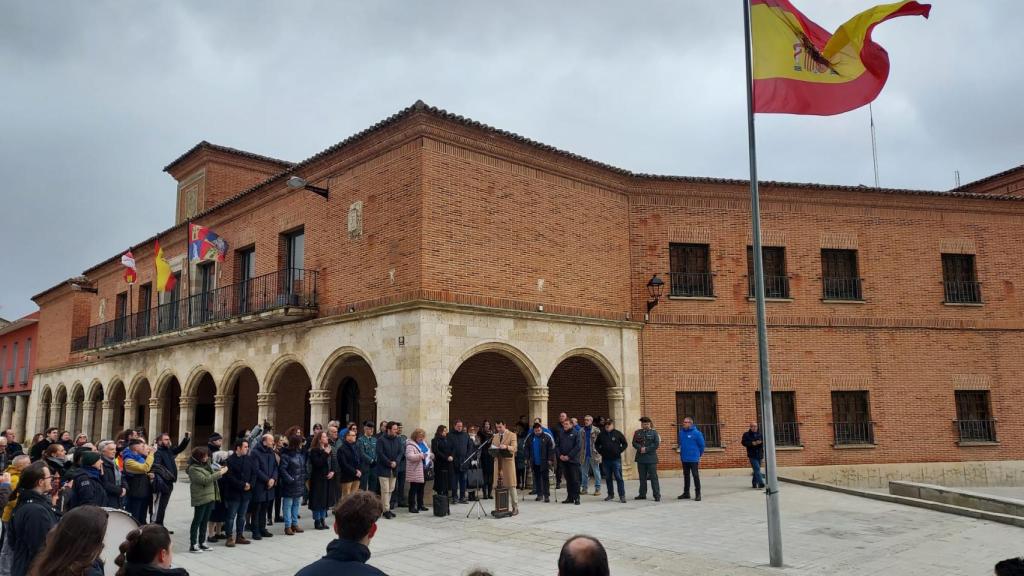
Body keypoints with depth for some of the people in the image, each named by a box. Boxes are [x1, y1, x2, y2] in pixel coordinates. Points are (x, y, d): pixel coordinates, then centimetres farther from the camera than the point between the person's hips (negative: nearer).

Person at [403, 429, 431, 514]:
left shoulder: (423, 443, 15)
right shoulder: (410, 445, -12)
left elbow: (428, 452, 28)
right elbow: (409, 456, -25)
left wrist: (430, 455, 6)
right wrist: (420, 455, -35)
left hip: (424, 469, 8)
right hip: (415, 471, -8)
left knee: (421, 488, 15)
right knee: (413, 489, -3)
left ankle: (420, 505, 24)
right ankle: (412, 506, 2)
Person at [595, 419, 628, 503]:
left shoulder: (618, 433, -1)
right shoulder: (601, 434, 6)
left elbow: (625, 444, 5)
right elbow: (596, 444, 18)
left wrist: (619, 451, -4)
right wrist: (600, 452, 6)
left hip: (616, 459, -3)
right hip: (605, 459, 3)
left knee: (619, 478, -6)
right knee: (608, 478, 10)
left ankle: (622, 495, -3)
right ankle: (610, 494, 21)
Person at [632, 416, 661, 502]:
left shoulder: (654, 432, 1)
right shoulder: (637, 433, 12)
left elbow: (656, 444, -8)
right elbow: (634, 443, 6)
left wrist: (646, 449, -15)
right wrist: (640, 448, -13)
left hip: (651, 458, -4)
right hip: (640, 458, 4)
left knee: (653, 477, -5)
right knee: (642, 477, 11)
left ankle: (657, 495, -3)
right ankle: (642, 494, 20)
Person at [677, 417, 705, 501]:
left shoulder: (696, 433, -12)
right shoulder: (681, 432, 4)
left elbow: (701, 445, -4)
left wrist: (699, 454, 6)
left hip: (693, 459, -6)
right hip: (684, 459, 6)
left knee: (695, 476, -3)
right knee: (686, 476, 14)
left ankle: (698, 494, 2)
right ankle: (686, 493, 24)